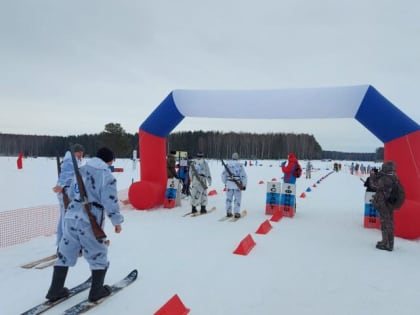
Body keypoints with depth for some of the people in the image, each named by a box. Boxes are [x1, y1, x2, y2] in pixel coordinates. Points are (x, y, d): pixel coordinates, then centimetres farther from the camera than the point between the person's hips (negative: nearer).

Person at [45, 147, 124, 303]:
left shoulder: (80, 170, 10)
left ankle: (55, 290, 26)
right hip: (90, 222, -6)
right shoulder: (107, 176, -12)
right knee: (98, 256, 10)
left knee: (65, 253, 17)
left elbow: (71, 193, 19)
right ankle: (97, 291, 19)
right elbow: (110, 202, -14)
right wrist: (117, 221, -2)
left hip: (71, 217, 7)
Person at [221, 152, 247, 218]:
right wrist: (244, 185, 3)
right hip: (238, 184, -2)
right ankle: (236, 213, 2)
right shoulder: (240, 165, -2)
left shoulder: (227, 164, 4)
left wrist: (225, 182, 18)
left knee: (229, 198, 11)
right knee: (237, 199, 4)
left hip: (229, 184, 2)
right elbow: (243, 175, -3)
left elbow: (223, 174, 7)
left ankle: (228, 212, 15)